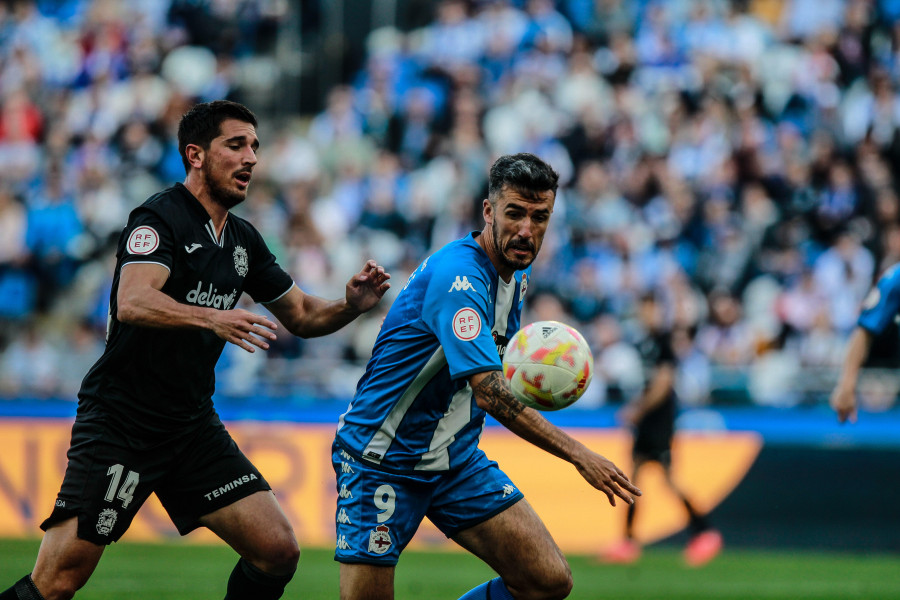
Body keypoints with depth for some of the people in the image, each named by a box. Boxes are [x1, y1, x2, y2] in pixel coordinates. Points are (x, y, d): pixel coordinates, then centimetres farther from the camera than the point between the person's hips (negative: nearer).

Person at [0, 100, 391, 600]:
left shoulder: (243, 240, 11)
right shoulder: (161, 217, -13)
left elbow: (302, 315, 20)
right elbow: (132, 302, -29)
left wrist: (351, 305, -1)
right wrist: (211, 318, -43)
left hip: (193, 425, 7)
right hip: (118, 423, -7)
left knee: (278, 553, -4)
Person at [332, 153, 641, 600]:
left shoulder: (517, 272, 5)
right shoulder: (457, 275, -25)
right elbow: (489, 392, -34)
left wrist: (523, 376, 6)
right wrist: (577, 454, -36)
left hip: (457, 459, 8)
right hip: (383, 458, -8)